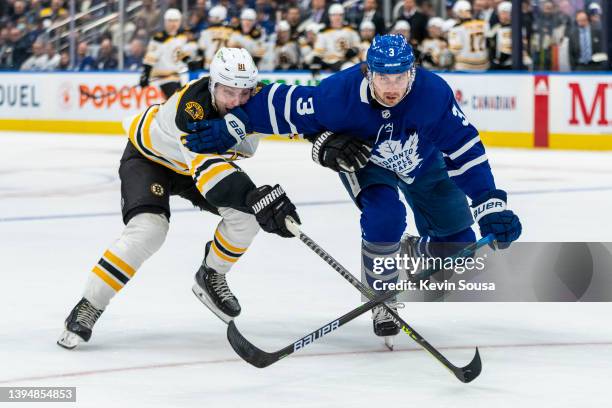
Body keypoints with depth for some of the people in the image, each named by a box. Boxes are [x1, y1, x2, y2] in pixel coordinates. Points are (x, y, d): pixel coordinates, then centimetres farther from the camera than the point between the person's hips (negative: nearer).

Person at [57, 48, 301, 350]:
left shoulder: (255, 100, -25)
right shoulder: (191, 106, -43)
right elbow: (206, 167, -54)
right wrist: (255, 196, -67)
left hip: (194, 162, 6)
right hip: (148, 156, -6)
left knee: (245, 214, -12)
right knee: (149, 229, -27)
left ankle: (211, 277, 14)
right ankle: (88, 308, -19)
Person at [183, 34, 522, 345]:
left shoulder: (433, 93, -35)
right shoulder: (341, 93, -36)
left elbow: (464, 148, -31)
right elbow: (284, 105, -25)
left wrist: (490, 203, -37)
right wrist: (232, 127, -24)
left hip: (423, 163, 2)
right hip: (363, 159, -2)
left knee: (458, 246, 0)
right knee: (385, 216, -31)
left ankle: (413, 253, 37)